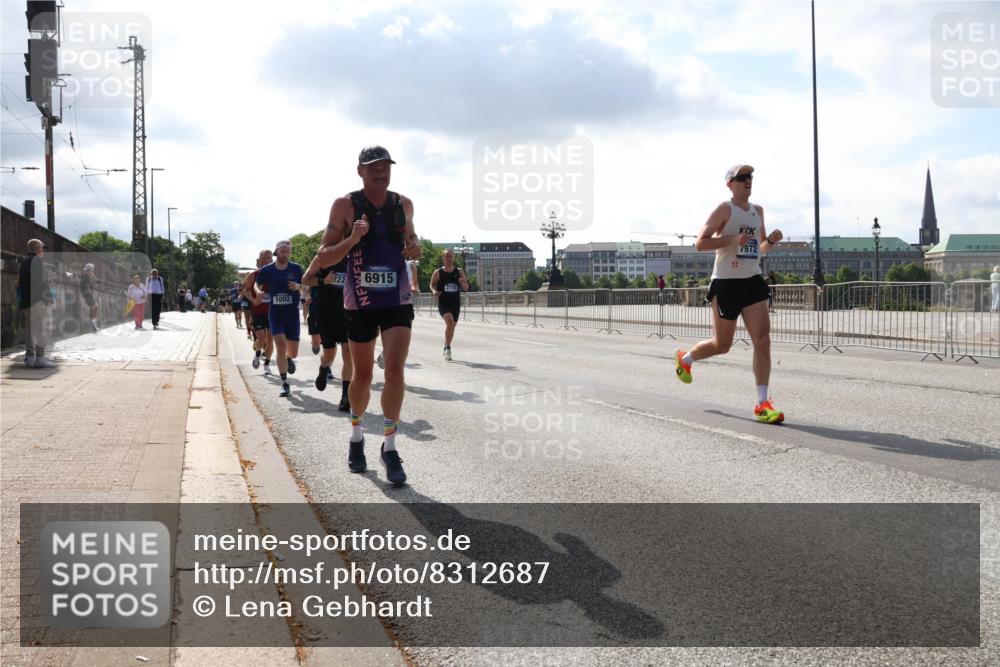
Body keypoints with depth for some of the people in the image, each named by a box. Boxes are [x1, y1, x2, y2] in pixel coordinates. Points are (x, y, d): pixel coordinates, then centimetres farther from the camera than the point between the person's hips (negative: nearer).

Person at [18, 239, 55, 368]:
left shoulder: (23, 262, 19)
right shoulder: (37, 260, -8)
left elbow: (20, 282, 19)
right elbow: (42, 281, -16)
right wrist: (49, 297, -13)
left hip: (25, 299, 10)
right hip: (37, 298, -10)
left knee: (30, 327, 12)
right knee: (43, 327, -11)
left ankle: (30, 356, 12)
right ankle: (39, 357, -18)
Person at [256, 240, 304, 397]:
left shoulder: (296, 269, -2)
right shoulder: (266, 270, -2)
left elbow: (305, 286, 8)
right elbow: (257, 285, 15)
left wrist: (298, 286, -14)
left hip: (292, 313, 1)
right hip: (275, 313, -1)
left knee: (293, 353, 5)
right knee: (281, 345, -19)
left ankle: (288, 358, 45)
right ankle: (285, 384, -11)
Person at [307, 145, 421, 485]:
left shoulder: (404, 204, 5)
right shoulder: (345, 205, -6)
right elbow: (323, 258, -7)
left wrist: (414, 247, -1)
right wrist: (352, 239, -25)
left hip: (398, 299, 2)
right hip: (360, 301, -2)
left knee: (395, 369, -13)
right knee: (362, 375, 10)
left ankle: (389, 447, -4)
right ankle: (356, 435, 34)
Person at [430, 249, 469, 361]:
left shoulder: (459, 272, 4)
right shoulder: (438, 273, -2)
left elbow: (466, 288, 6)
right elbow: (432, 284, 12)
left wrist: (463, 283, -16)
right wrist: (434, 291, -9)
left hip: (456, 304, 4)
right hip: (443, 303, -4)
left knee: (452, 326, 12)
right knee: (450, 321, -27)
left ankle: (446, 349, 33)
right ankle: (448, 348, -17)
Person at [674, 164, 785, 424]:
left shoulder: (758, 211, 13)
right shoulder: (725, 210, -7)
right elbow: (700, 243, -12)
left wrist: (771, 241, 1)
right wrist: (732, 239, -23)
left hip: (753, 282, 6)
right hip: (726, 284, -5)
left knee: (763, 341, -8)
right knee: (722, 345, 6)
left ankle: (762, 404, -6)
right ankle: (684, 358, 37)